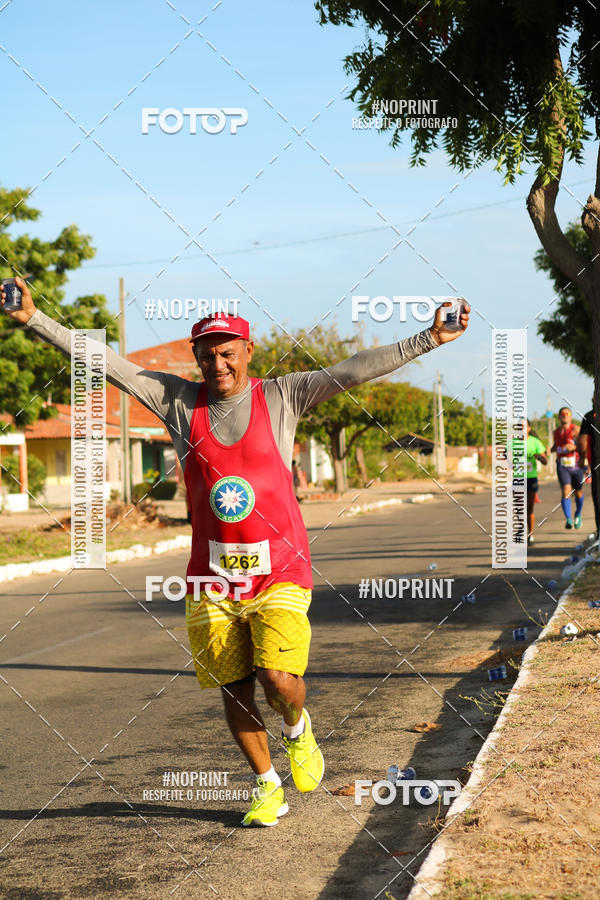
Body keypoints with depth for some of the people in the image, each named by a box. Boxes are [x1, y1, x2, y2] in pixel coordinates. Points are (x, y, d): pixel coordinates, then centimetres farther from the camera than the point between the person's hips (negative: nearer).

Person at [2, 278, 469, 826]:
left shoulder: (282, 398, -1)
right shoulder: (179, 401, 2)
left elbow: (355, 370, -5)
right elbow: (101, 361, 0)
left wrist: (430, 339, -11)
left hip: (279, 569, -2)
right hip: (212, 575, 2)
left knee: (279, 679, -16)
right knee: (235, 690, 6)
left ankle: (298, 730, 20)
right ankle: (268, 789, 26)